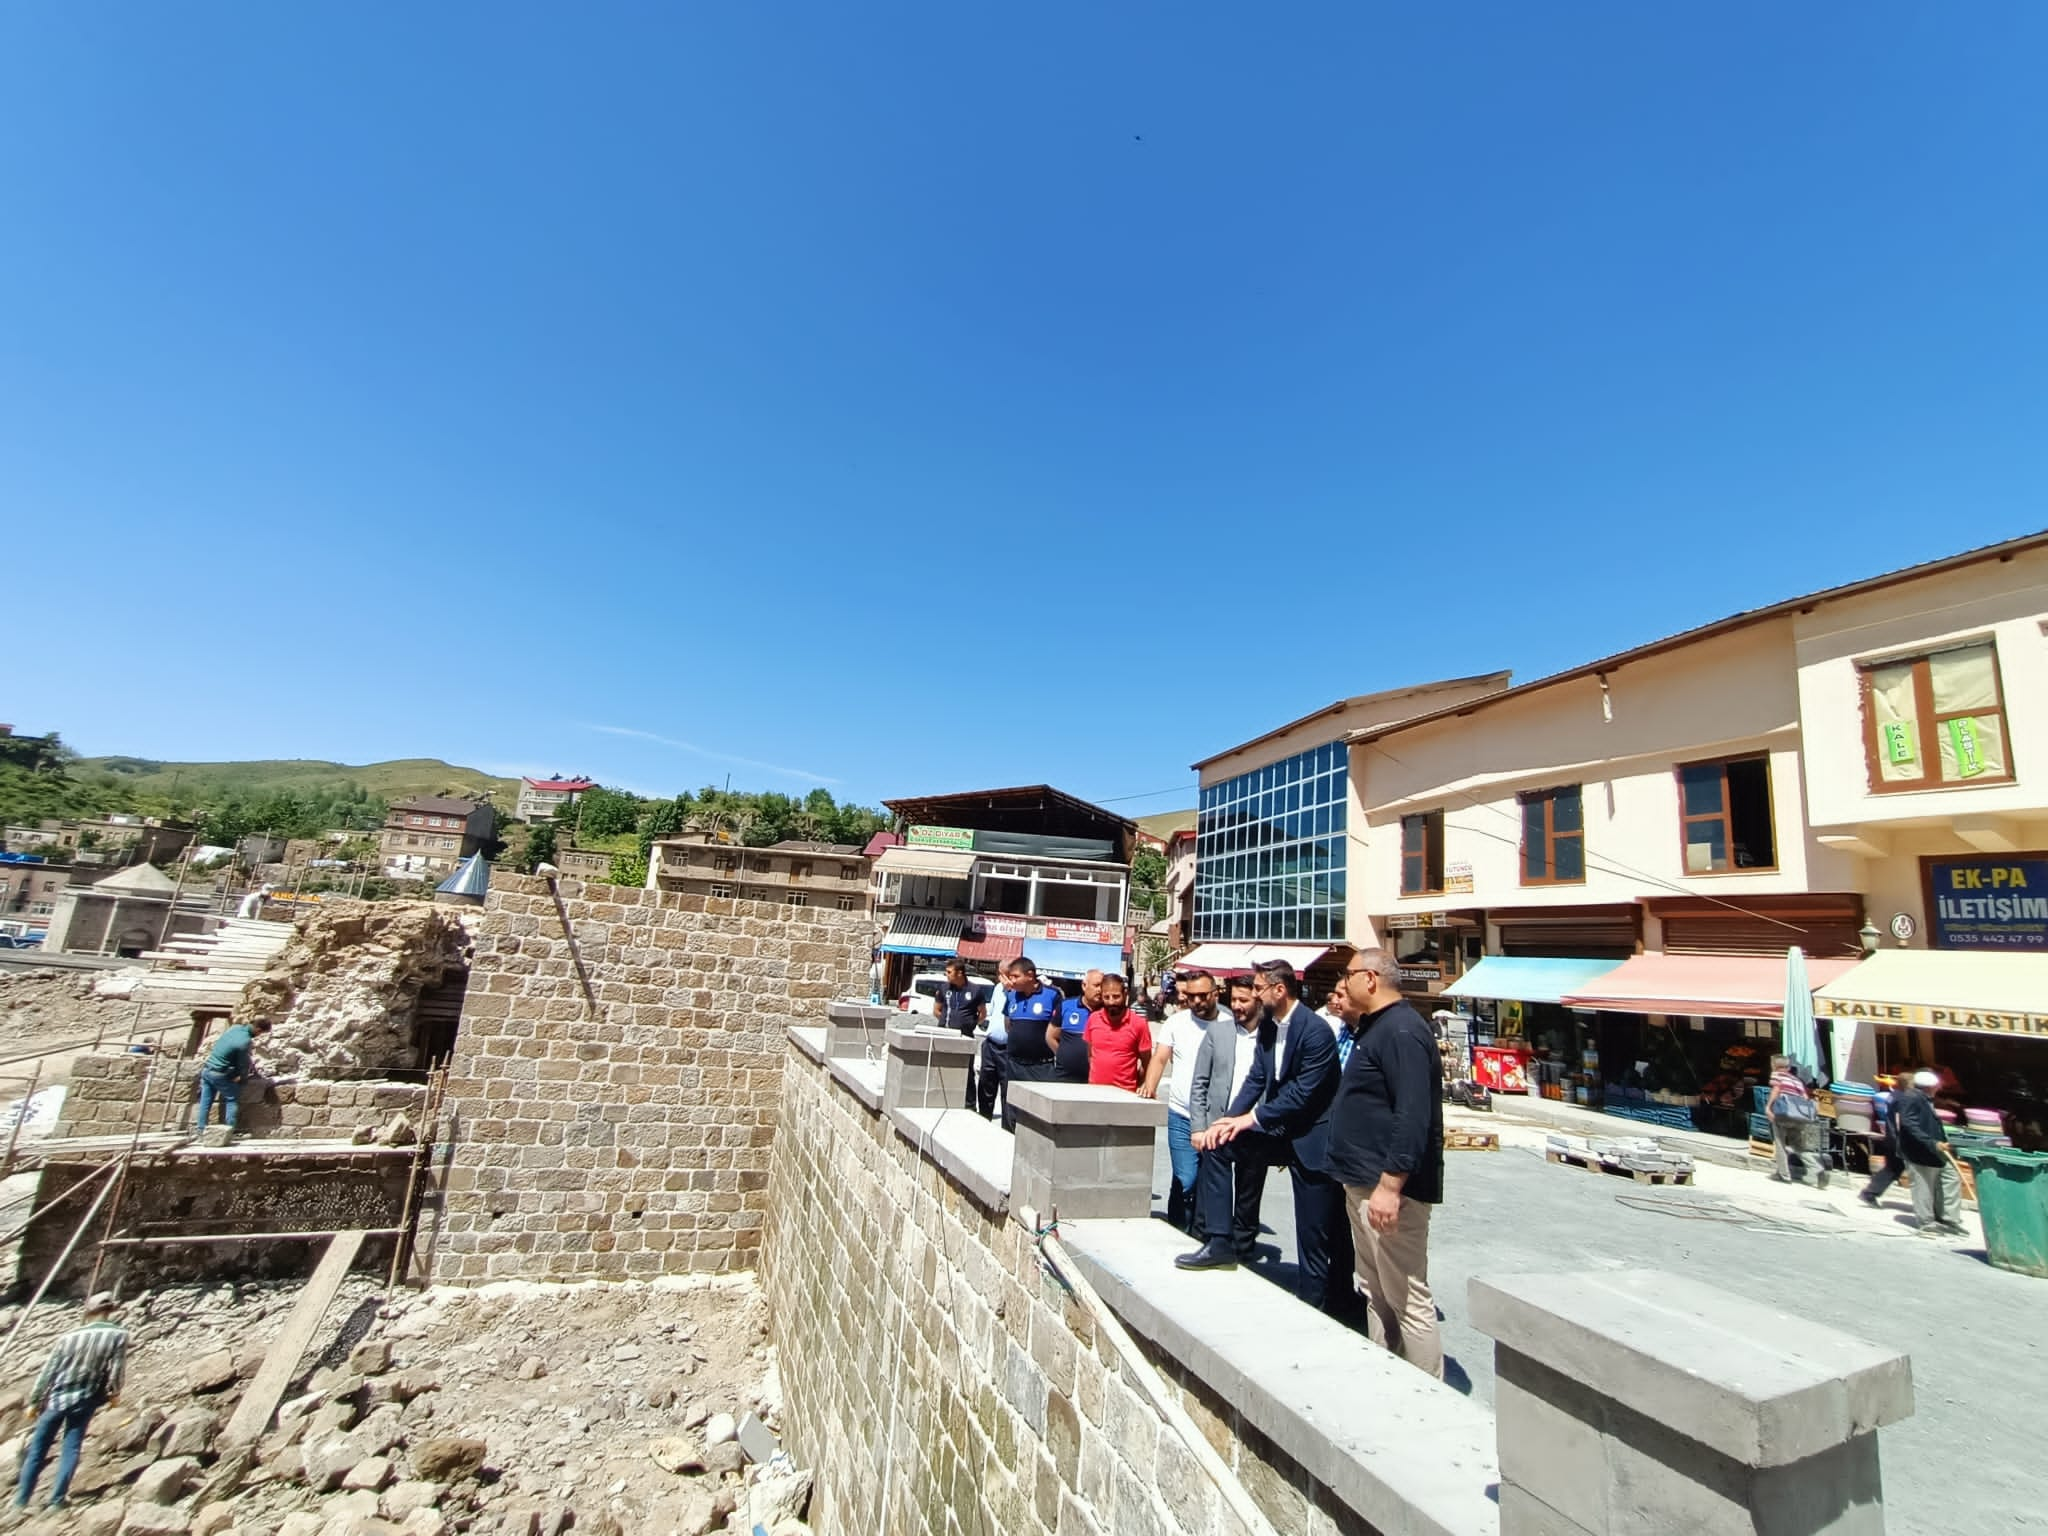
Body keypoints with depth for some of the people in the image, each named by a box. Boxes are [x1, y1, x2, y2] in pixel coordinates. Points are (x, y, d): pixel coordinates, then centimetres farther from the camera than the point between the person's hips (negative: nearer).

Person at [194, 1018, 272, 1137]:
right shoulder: (245, 1042, -24)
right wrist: (244, 1077, 9)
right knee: (232, 1100, 5)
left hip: (207, 1070, 7)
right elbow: (243, 1064, -10)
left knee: (206, 1101, 15)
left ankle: (201, 1128, 22)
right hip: (220, 1075, -7)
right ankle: (230, 1129, 5)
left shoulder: (234, 1027, -4)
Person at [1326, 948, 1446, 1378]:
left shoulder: (1402, 1031, -18)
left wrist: (1390, 1185, -27)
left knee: (1408, 1300, 0)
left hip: (1388, 1186, -11)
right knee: (1375, 1294, 18)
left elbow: (1413, 1117, -26)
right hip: (1362, 1183, 11)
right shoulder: (1369, 1028, 15)